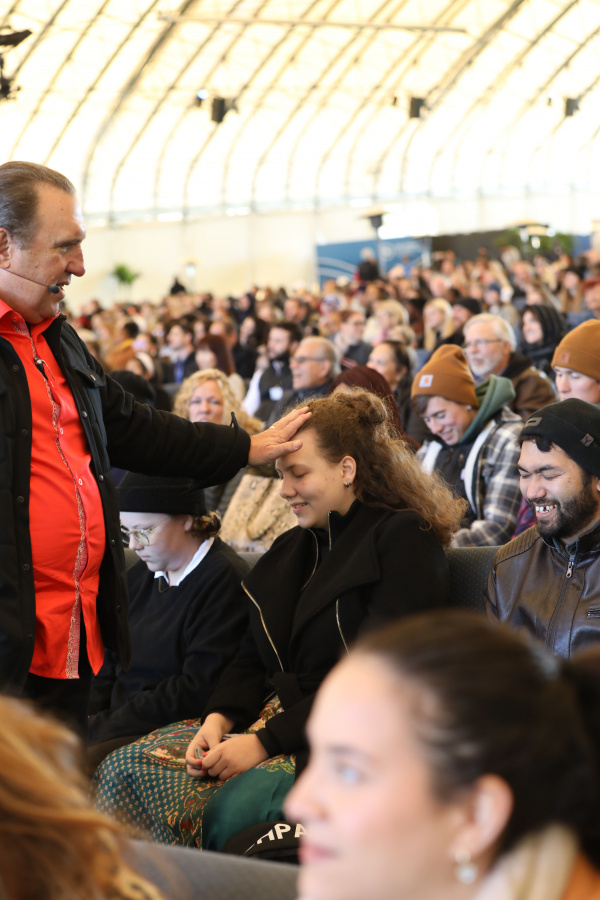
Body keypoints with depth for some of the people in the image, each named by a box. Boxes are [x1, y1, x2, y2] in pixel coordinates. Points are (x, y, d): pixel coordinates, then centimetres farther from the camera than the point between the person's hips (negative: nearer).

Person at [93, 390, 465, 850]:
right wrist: (218, 720, -5)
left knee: (229, 808, -34)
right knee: (125, 770, -16)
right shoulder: (290, 549, 21)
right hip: (269, 719, 7)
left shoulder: (406, 540, -5)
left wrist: (265, 742, -18)